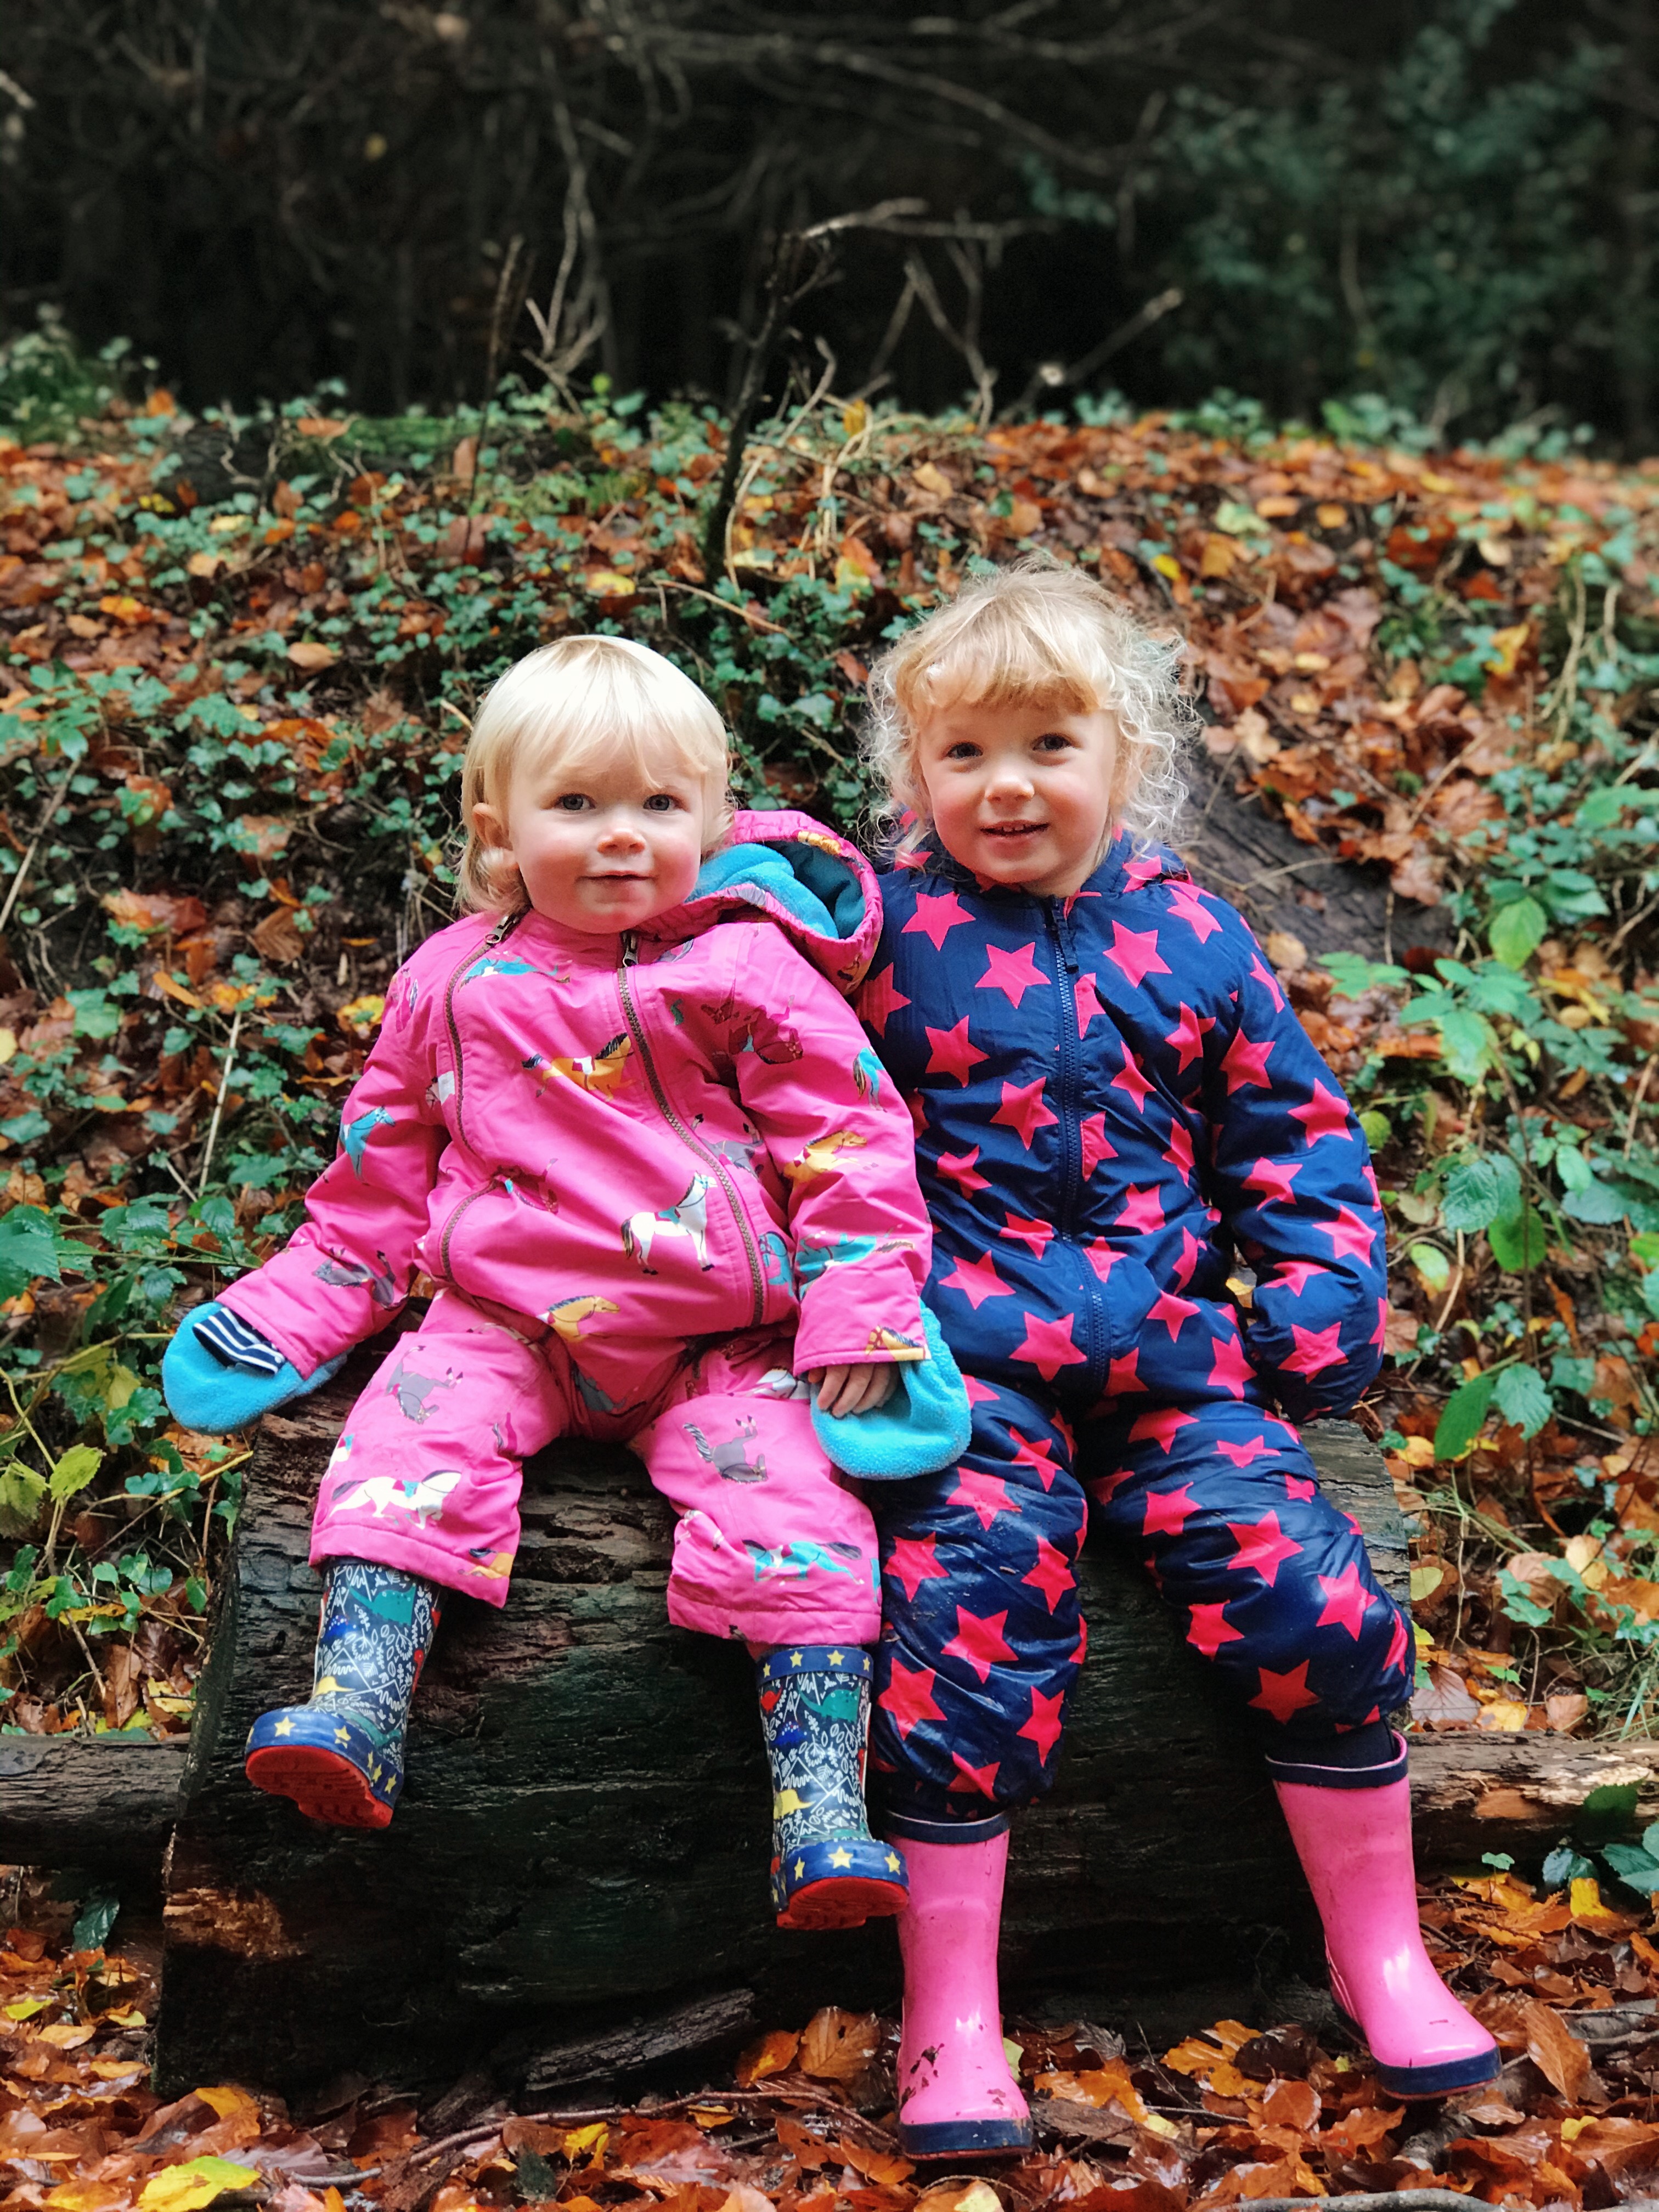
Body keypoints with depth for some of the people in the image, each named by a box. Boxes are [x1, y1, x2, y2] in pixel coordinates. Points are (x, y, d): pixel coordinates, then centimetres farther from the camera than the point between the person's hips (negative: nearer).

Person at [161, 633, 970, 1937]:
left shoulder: (747, 971, -1)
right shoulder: (455, 982, 9)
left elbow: (849, 1135, -2)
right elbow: (384, 1165, 19)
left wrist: (861, 1317, -10)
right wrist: (306, 1299, 13)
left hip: (718, 1344, -2)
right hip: (509, 1322, 2)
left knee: (793, 1501, -23)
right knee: (415, 1428, -25)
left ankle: (822, 1808, -23)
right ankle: (358, 1708, -31)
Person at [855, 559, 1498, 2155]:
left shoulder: (1187, 940, 10)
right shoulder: (882, 932, 2)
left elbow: (1294, 1125, 18)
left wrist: (1320, 1285, 5)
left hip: (1176, 1353, 3)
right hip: (965, 1352, -2)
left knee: (1308, 1593, -12)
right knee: (971, 1601, -23)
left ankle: (1381, 1954, 10)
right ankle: (950, 2021, -12)